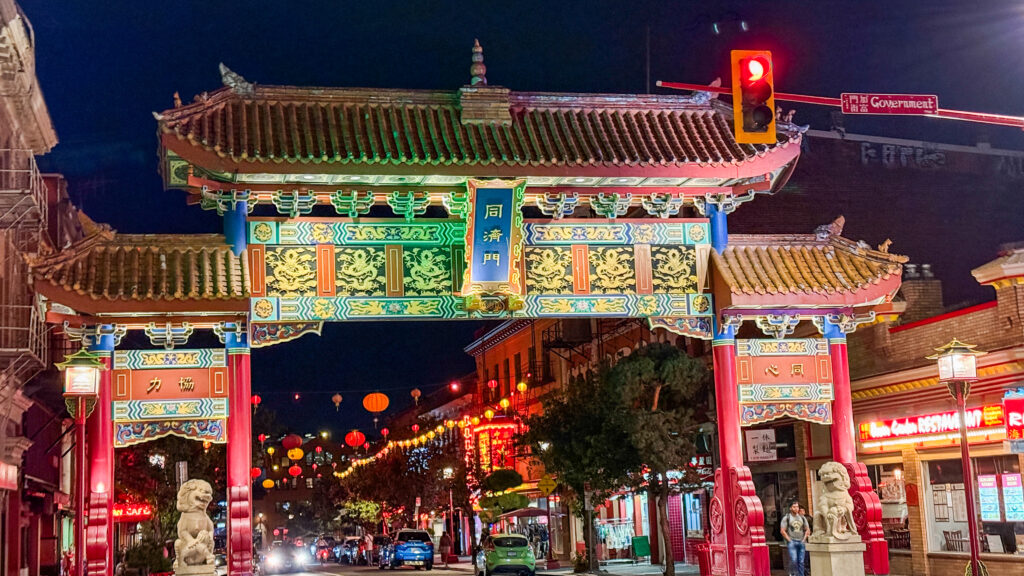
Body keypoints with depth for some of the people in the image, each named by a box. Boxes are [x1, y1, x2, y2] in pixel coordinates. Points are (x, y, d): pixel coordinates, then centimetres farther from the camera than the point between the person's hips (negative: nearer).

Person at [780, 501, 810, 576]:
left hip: (801, 542, 4)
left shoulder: (802, 518, 15)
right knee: (793, 560, -16)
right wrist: (789, 540, -8)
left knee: (801, 561, 1)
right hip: (792, 542, -4)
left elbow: (807, 530, 17)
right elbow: (783, 531, -2)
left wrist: (804, 539, 4)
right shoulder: (786, 518, 2)